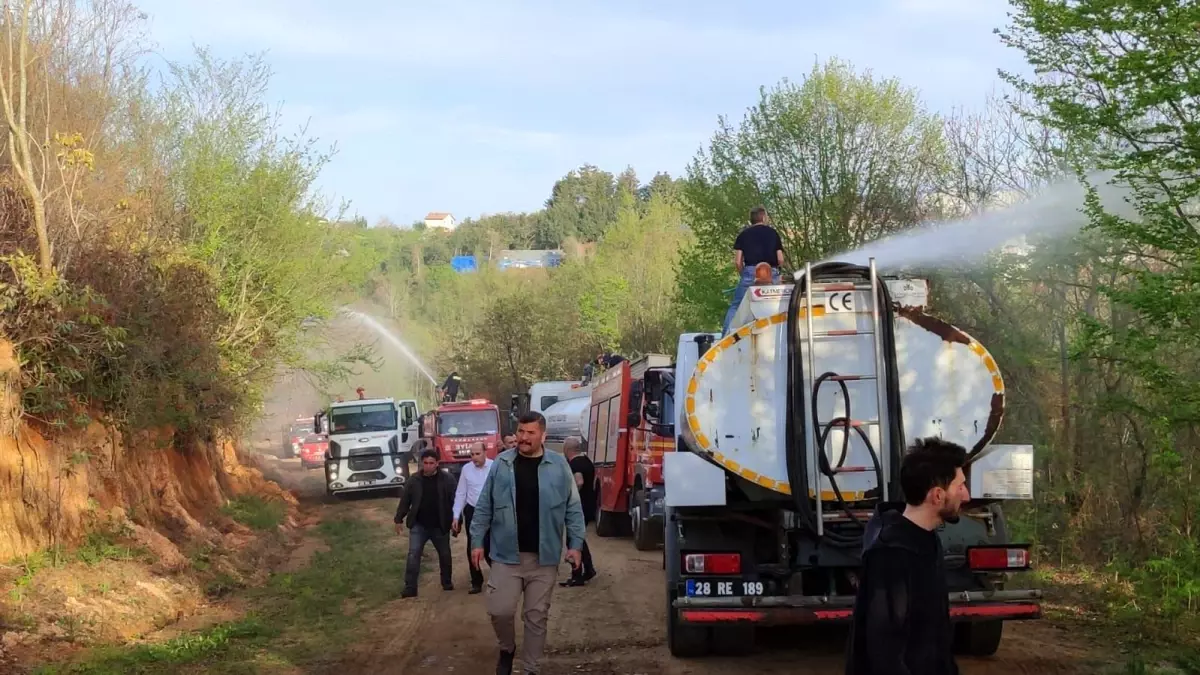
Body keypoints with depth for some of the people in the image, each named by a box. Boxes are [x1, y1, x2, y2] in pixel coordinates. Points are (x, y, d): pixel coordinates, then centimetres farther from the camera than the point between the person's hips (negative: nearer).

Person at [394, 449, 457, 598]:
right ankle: (410, 587, -9)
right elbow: (405, 502, 4)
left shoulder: (447, 479, -7)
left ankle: (447, 582, 33)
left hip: (440, 526, 0)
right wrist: (399, 519, 2)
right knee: (413, 555, -10)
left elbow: (454, 501, -5)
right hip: (418, 525, 0)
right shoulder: (414, 481, -2)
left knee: (444, 554, 14)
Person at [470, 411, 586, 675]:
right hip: (507, 555, 0)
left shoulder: (558, 465, -2)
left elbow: (573, 508, 3)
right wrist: (477, 541, 2)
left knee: (537, 616, 7)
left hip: (544, 557, 0)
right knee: (499, 610, -4)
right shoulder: (501, 464, -1)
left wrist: (575, 543, -3)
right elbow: (484, 507, 5)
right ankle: (507, 649, 27)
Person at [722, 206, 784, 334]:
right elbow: (780, 260, 8)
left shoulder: (744, 234, 12)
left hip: (751, 272, -1)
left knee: (735, 306, 2)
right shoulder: (773, 233, 14)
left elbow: (737, 262, 5)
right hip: (772, 274, 1)